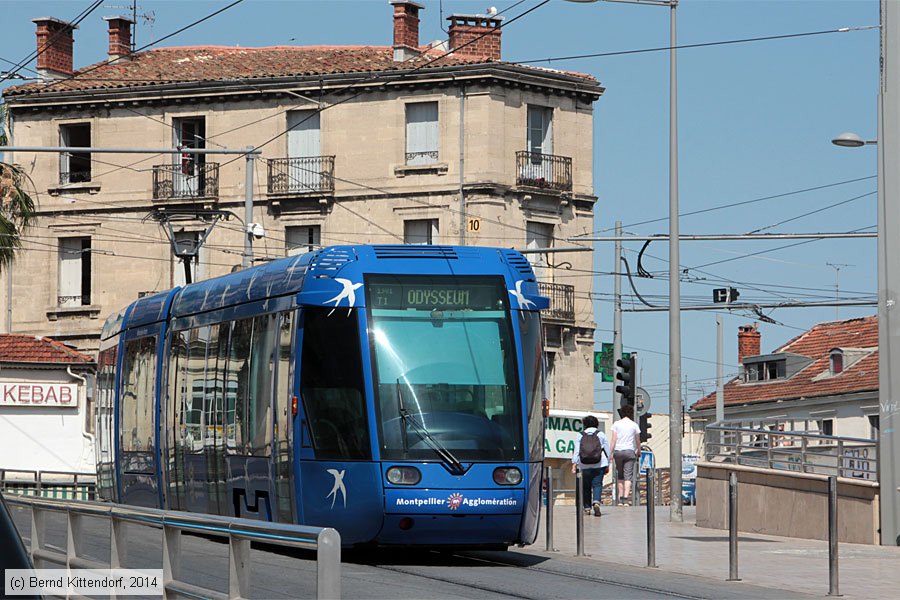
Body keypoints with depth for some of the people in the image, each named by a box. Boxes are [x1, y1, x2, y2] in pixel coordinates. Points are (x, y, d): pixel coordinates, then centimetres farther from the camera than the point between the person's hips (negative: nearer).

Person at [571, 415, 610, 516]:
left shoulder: (581, 436, 6)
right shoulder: (601, 435, 7)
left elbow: (576, 451, 0)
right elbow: (607, 450, 8)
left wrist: (574, 464, -3)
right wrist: (607, 465, 14)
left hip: (584, 465, 1)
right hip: (599, 464, -1)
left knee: (586, 486, 10)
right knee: (597, 484, -5)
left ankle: (587, 507, 11)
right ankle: (596, 502, -28)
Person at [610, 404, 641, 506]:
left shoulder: (616, 424, 5)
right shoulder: (634, 425, 5)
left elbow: (613, 440, 0)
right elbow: (638, 441, 9)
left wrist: (610, 453, 0)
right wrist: (639, 452, 22)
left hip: (618, 451, 1)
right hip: (630, 451, -1)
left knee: (620, 476, 12)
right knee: (628, 476, -3)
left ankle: (620, 499, 13)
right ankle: (625, 498, -15)